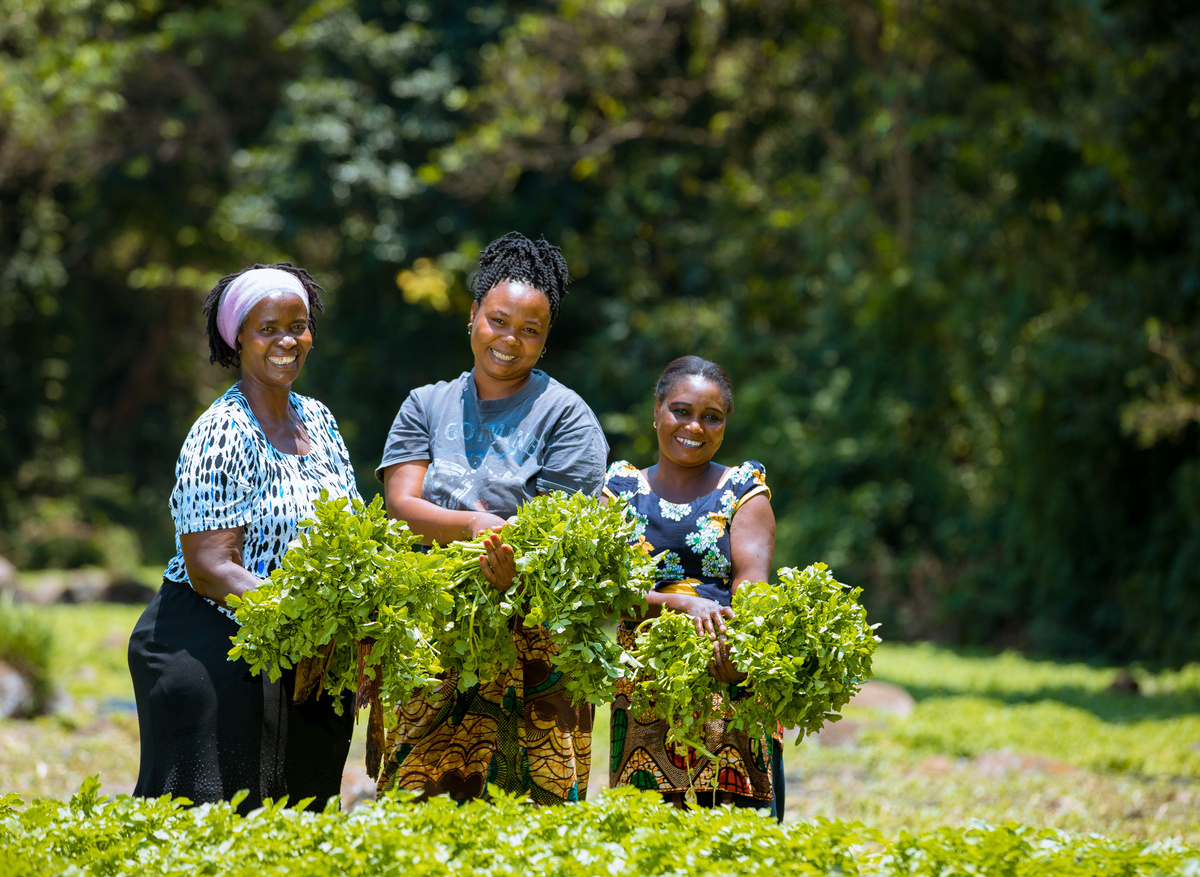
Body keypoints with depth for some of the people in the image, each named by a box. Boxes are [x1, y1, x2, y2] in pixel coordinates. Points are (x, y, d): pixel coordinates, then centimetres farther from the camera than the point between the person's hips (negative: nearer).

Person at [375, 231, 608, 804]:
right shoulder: (427, 407, 14)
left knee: (528, 800, -9)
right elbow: (401, 506, 0)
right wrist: (475, 525, -18)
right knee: (423, 804, -4)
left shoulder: (565, 415, 4)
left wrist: (516, 556, -25)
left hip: (532, 643, -2)